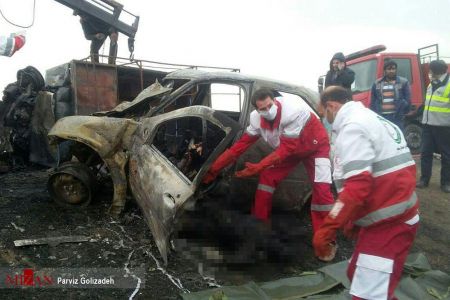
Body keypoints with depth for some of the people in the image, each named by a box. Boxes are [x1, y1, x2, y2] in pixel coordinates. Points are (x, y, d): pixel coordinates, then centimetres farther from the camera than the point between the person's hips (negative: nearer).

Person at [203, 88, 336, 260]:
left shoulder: (293, 112, -38)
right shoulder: (257, 118, -20)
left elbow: (286, 149, -35)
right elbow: (241, 145, -16)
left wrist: (258, 167, -41)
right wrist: (214, 169, -17)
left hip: (315, 146, -5)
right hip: (288, 149, 5)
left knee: (321, 188, -17)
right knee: (267, 177, -4)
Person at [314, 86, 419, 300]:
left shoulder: (352, 128, -16)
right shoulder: (374, 120, 16)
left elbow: (357, 185, -28)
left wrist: (327, 228, -26)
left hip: (387, 223, -11)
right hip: (394, 217, 11)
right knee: (359, 276, 24)